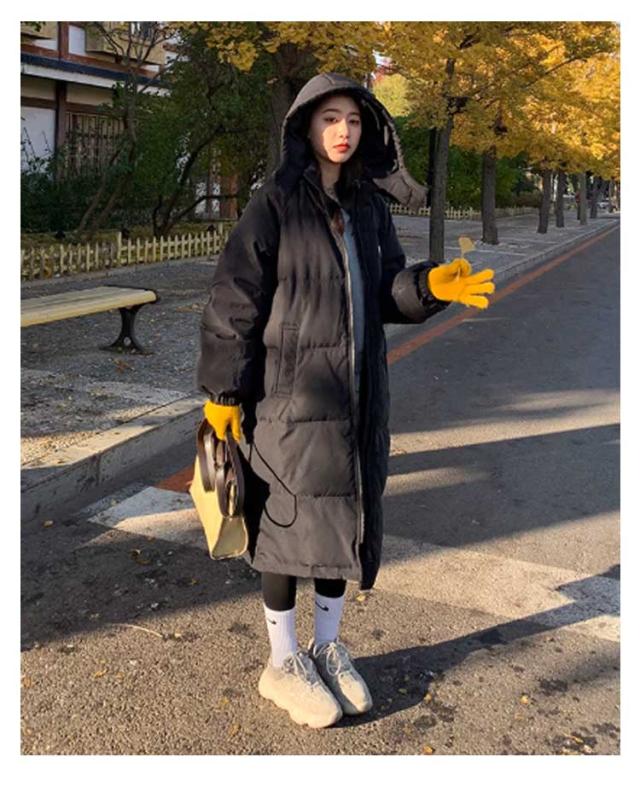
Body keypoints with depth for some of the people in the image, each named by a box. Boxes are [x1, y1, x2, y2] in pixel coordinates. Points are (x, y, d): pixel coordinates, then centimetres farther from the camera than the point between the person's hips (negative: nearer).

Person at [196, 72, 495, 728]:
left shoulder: (369, 204, 8)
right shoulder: (274, 204, -9)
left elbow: (386, 291, 10)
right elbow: (234, 299, -11)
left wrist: (430, 286, -10)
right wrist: (222, 390, -13)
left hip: (355, 393, 6)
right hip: (289, 394, -6)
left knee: (346, 519, 13)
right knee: (291, 521, 3)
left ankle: (327, 649, 32)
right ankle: (283, 664, 23)